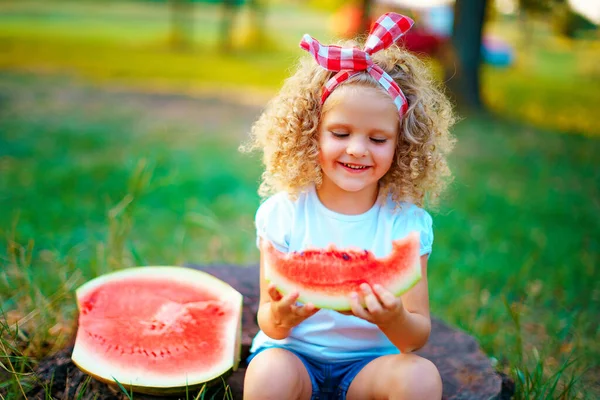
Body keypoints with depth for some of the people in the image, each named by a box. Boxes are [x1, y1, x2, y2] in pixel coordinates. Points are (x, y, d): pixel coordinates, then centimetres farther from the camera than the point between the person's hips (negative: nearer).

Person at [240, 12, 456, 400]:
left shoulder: (407, 222, -8)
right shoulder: (283, 212, -9)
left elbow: (419, 335, -10)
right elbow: (269, 323, -8)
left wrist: (394, 320, -34)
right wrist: (281, 317, -33)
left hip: (371, 361, 1)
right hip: (295, 352, -1)